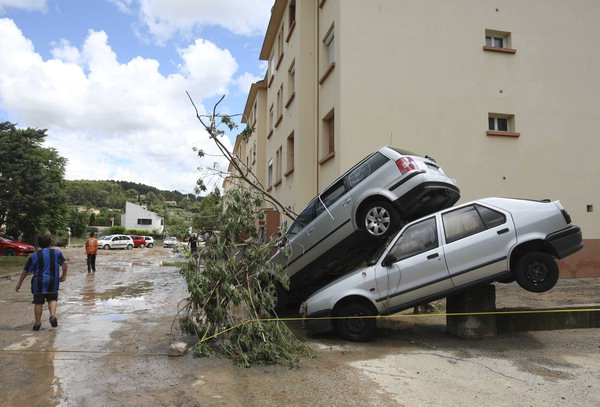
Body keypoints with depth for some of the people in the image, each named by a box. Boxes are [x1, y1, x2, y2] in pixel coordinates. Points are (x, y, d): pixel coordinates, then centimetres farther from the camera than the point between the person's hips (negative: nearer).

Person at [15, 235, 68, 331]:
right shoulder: (57, 252, 1)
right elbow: (64, 263, -4)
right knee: (52, 299, 14)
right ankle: (53, 315, -9)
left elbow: (25, 271, 2)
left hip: (38, 282, -1)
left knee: (38, 302, 7)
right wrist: (64, 275, 9)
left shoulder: (34, 256, -1)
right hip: (53, 281, 1)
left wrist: (19, 283, 10)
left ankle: (37, 323, 12)